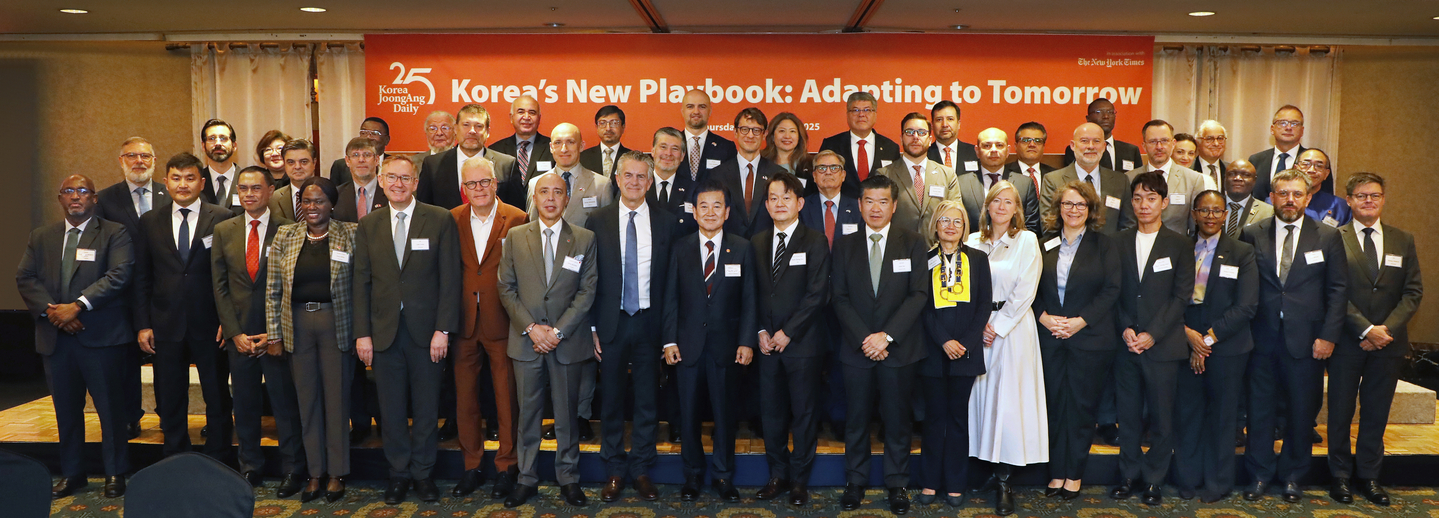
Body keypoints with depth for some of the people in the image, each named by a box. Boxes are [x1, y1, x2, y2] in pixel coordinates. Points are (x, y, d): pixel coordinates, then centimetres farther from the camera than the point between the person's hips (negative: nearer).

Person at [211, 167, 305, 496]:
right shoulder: (223, 231, 8)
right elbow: (220, 286, 6)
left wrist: (275, 332, -9)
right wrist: (234, 333, -2)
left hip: (278, 334, -3)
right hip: (239, 334, 3)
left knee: (285, 404, 2)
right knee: (245, 405, 10)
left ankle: (292, 470, 14)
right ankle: (250, 468, 24)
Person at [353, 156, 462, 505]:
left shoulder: (440, 221, -2)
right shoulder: (368, 226, 7)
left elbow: (450, 279, -5)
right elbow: (361, 283, 7)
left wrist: (442, 330, -11)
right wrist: (362, 333, 0)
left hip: (426, 330, -2)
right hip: (384, 332, 2)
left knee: (426, 407, 8)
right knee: (391, 409, 9)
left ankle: (422, 472, 23)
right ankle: (399, 473, 24)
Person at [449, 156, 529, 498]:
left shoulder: (517, 219, -3)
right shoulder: (452, 220, 6)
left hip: (502, 322, -3)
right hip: (464, 322, 3)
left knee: (506, 397, 5)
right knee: (465, 396, 11)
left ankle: (507, 466, 18)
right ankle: (472, 466, 25)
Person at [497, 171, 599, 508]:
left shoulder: (585, 240, 3)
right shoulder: (515, 237, 7)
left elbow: (587, 291, -1)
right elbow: (506, 288, 4)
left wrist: (558, 331, -10)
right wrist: (530, 327, -8)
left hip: (567, 341, -1)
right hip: (526, 341, 1)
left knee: (567, 414, 6)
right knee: (528, 414, 7)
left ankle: (569, 479, 18)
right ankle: (527, 479, 18)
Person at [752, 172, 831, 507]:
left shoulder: (814, 242, -2)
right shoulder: (757, 243, 11)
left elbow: (818, 295, -9)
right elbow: (753, 293, 12)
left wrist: (787, 332, -11)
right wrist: (761, 332, -1)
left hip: (802, 342, -4)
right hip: (768, 343, 4)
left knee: (803, 413, 4)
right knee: (771, 413, 8)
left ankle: (799, 480, 15)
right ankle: (777, 475, 21)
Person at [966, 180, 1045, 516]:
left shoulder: (1027, 241, 1)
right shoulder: (973, 241, 10)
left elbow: (1026, 290, -5)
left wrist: (998, 327, -9)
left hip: (1013, 327, -3)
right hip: (979, 327, 3)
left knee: (1008, 397, -6)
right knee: (982, 393, 1)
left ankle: (1004, 481, -3)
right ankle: (989, 463, 10)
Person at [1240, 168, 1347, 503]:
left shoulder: (1328, 237, 4)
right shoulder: (1252, 235, 3)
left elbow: (1338, 290, 2)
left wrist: (1329, 335, -5)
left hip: (1307, 340, 0)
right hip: (1263, 337, 0)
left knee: (1302, 409, 8)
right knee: (1260, 407, 7)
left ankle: (1292, 475, 25)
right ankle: (1260, 474, 21)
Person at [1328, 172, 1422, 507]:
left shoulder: (1403, 241, 8)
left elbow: (1413, 291, 3)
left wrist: (1387, 328, -10)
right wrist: (1366, 329, -16)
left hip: (1388, 342, 3)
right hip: (1347, 340, -3)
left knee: (1377, 413, 10)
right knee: (1340, 411, 6)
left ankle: (1368, 476, 22)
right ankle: (1341, 476, 18)